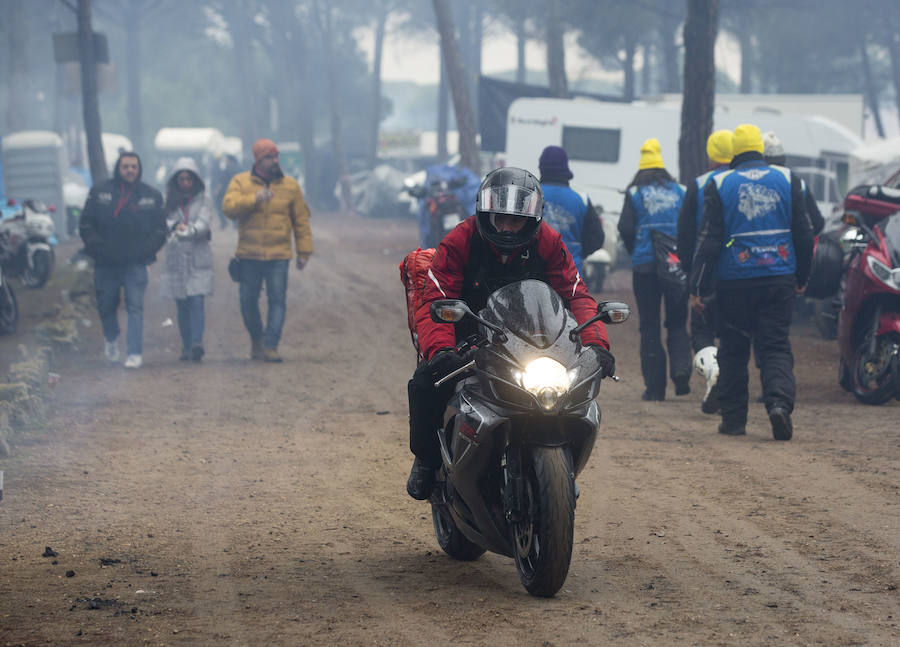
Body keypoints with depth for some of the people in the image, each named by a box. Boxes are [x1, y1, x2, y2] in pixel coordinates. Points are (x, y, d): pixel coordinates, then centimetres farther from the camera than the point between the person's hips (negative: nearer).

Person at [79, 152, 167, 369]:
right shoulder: (99, 192, 4)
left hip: (135, 263, -1)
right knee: (106, 305, 11)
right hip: (106, 262, 1)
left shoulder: (151, 196, 6)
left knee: (135, 306, -11)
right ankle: (111, 340, 39)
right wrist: (96, 246, -8)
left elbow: (160, 229, 9)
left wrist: (146, 249, -6)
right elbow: (86, 225, 6)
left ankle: (135, 353, -13)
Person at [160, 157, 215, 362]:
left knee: (196, 301, -14)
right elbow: (163, 220, -5)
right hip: (175, 256, 2)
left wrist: (190, 231, -31)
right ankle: (186, 347, 10)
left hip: (198, 256, -2)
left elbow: (204, 222, -10)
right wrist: (175, 226, -27)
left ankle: (197, 343, -24)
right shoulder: (169, 200, 9)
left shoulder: (204, 199, 3)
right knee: (182, 305, 5)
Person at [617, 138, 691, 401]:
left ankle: (655, 386, 2)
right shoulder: (680, 192, 9)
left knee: (650, 327, 5)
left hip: (645, 266, -1)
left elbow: (625, 228, -5)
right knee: (677, 322, 12)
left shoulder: (635, 194, 4)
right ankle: (681, 368, -14)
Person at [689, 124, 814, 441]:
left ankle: (733, 419, 12)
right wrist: (801, 278, 17)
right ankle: (779, 402, -21)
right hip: (779, 280, 1)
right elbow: (804, 233, 6)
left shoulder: (720, 185, -3)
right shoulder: (787, 180, 3)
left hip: (735, 281, -1)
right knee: (776, 347, 2)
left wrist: (697, 287, -1)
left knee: (733, 351, 10)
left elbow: (709, 240, -5)